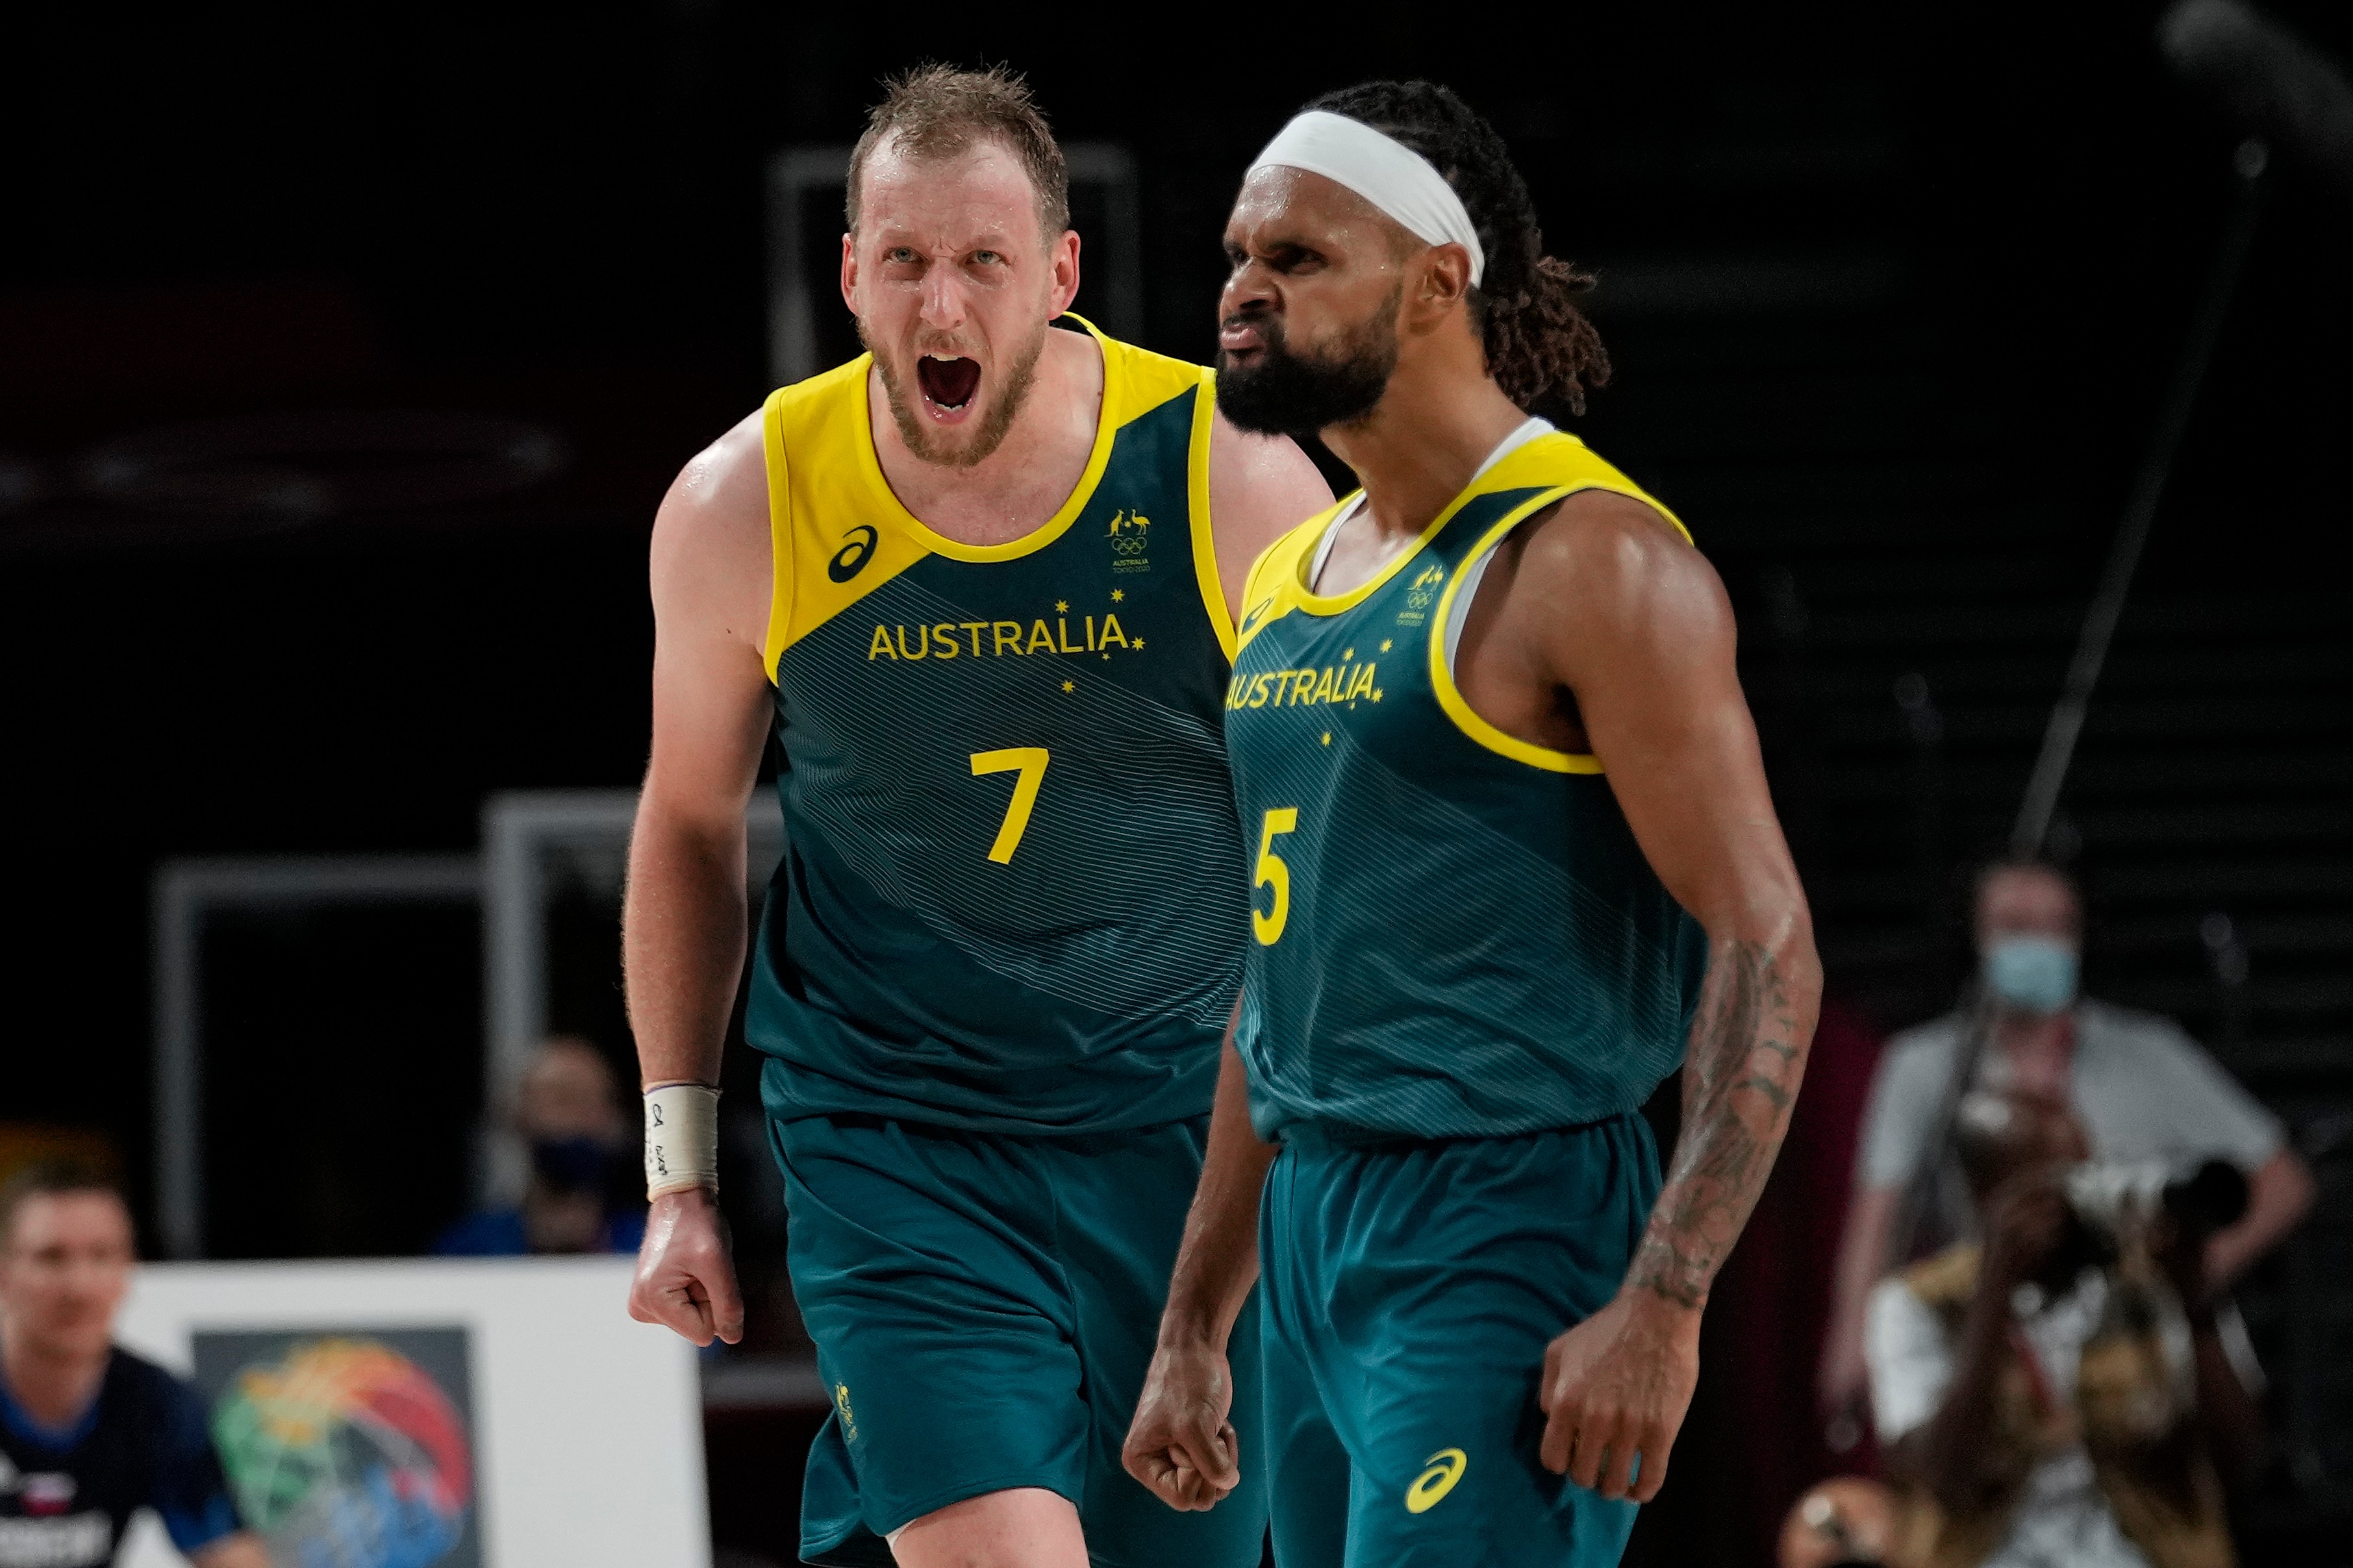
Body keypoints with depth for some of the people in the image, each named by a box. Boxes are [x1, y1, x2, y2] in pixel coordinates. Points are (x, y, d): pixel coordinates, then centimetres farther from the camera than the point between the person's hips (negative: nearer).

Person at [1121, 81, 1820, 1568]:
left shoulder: (1588, 563, -10)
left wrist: (1663, 1304, -22)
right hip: (1313, 1236, 9)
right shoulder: (1287, 586, 16)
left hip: (1508, 1236, -9)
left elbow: (1768, 953, -15)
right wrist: (1194, 1328, 21)